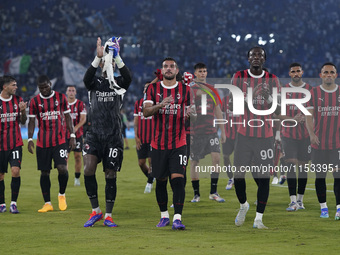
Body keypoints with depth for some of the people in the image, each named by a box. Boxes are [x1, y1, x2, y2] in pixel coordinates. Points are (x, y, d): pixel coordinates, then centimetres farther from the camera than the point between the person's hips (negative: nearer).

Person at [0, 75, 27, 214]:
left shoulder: (18, 100, 4)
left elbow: (23, 122, 8)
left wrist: (22, 111, -9)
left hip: (15, 144, 1)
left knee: (16, 171, -14)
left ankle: (13, 203, -6)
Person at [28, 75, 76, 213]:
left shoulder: (61, 97, 5)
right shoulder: (34, 101, 4)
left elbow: (67, 117, 9)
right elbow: (32, 121, 5)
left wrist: (72, 135, 3)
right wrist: (30, 139, -5)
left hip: (60, 141, -1)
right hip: (42, 143, 1)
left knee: (62, 168, -15)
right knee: (44, 172, 2)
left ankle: (62, 195, 10)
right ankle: (47, 203, 9)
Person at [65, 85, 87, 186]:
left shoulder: (80, 104, 0)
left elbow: (83, 119, -8)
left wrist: (76, 127, -24)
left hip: (77, 133, -1)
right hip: (65, 134, 1)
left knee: (78, 156, 0)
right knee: (65, 156, -5)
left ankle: (77, 178, 9)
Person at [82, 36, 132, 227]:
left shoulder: (118, 83, 5)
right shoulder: (95, 82, 7)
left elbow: (128, 77, -18)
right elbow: (87, 77, -17)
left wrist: (117, 56, -28)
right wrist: (98, 57, -30)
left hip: (113, 136, 0)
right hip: (94, 134, 0)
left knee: (111, 174, 1)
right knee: (88, 169, -15)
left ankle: (108, 215, 10)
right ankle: (96, 211, -2)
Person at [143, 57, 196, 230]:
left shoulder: (185, 90, 5)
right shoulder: (153, 89, 5)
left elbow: (190, 113, 10)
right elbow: (145, 112, -6)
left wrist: (190, 114, -15)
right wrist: (159, 105, -26)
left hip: (178, 143, -1)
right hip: (158, 143, 1)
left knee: (178, 179, -13)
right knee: (160, 181, 8)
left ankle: (177, 218, -17)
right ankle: (164, 215, 24)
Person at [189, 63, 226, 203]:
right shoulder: (190, 89, 0)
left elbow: (218, 111, 17)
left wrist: (222, 131, 15)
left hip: (211, 130, 3)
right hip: (195, 131, -3)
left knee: (216, 157, -10)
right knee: (194, 161, 2)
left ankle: (213, 192, -2)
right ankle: (196, 194, 12)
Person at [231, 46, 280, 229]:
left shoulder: (272, 80, 4)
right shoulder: (239, 77, 2)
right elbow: (232, 106, 2)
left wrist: (268, 97, -16)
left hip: (265, 136, 0)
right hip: (244, 134, 0)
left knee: (264, 177, -4)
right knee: (238, 175, -2)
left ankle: (258, 219, 3)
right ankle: (243, 205, 27)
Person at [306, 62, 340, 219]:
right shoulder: (314, 93, 0)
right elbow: (309, 115, -6)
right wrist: (311, 133, -21)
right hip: (319, 142, 0)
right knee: (320, 175, 6)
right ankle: (323, 207, 17)